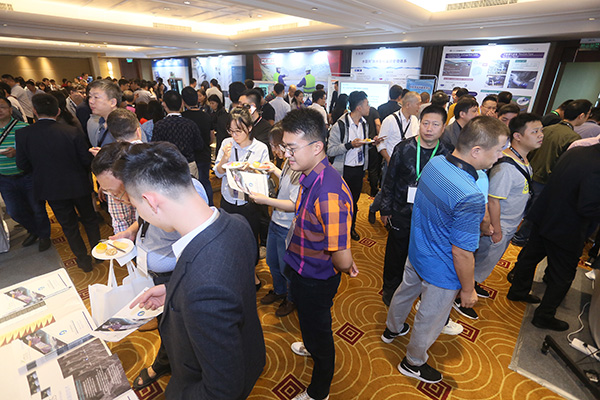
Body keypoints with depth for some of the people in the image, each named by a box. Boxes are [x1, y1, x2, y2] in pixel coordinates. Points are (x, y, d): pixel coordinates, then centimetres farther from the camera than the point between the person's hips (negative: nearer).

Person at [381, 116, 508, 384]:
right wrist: (468, 289, -10)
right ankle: (413, 363, 44)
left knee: (405, 290, 30)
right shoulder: (470, 197, -36)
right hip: (442, 271, -7)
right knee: (430, 320, 18)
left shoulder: (434, 163, -12)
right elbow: (462, 253, -26)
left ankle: (392, 328, 59)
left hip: (416, 252, 8)